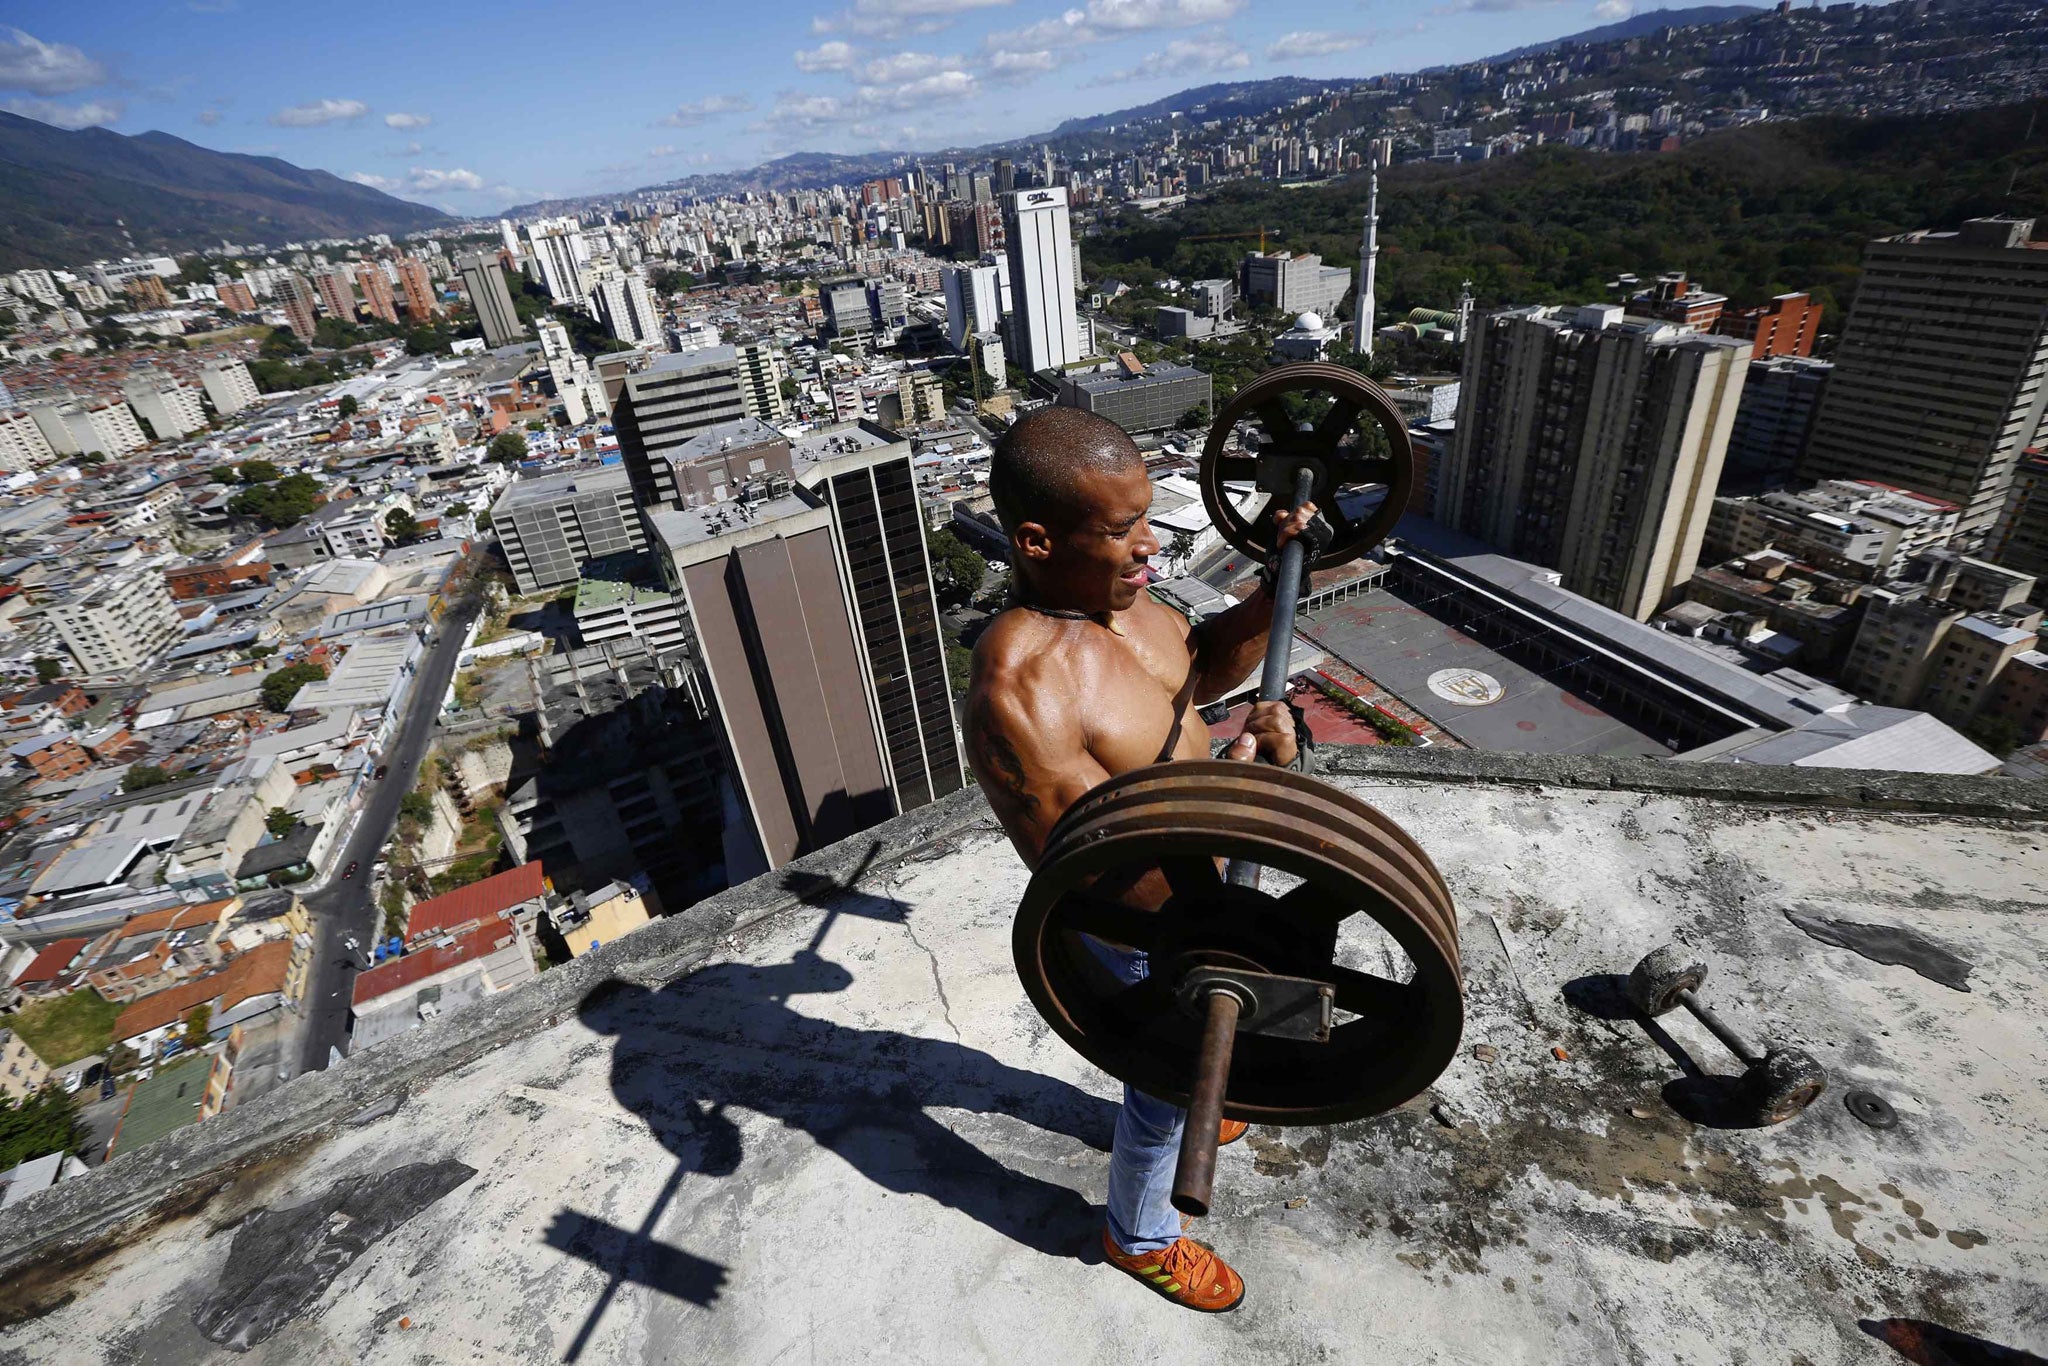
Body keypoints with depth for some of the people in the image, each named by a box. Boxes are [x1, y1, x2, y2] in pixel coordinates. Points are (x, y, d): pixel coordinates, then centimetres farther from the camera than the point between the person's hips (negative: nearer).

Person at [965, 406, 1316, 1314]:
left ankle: (1176, 1107, 68)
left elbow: (1208, 664, 3)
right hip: (1139, 930, -8)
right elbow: (1116, 884, -37)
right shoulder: (1018, 696, -39)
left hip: (1189, 882, 8)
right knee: (1167, 1087, 19)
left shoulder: (1102, 591, -13)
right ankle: (1139, 1235, 51)